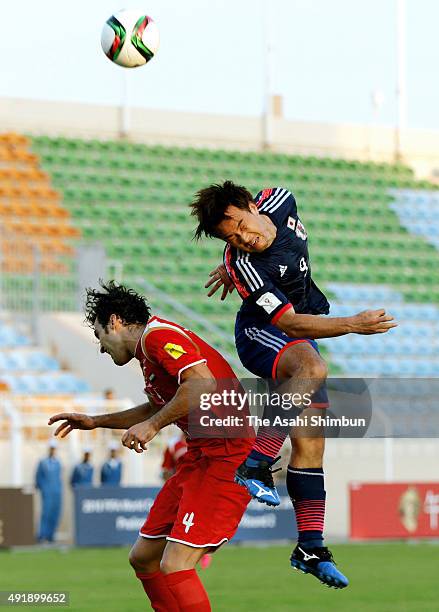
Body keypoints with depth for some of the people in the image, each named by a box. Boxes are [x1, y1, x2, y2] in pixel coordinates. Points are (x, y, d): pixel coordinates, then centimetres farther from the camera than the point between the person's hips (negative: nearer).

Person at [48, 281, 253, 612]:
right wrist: (96, 422, 40)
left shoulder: (157, 334, -10)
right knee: (143, 557, 14)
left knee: (174, 566, -18)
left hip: (225, 457, -11)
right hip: (201, 457, 11)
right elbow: (157, 409, 38)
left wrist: (151, 425, -19)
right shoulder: (151, 348, 20)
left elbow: (203, 384, -26)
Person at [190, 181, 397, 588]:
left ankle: (310, 547, 2)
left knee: (310, 441, 0)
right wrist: (353, 324, -38)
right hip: (262, 334, -7)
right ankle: (256, 464, -41)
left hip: (301, 336, 7)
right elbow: (290, 324, -29)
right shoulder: (245, 266, -30)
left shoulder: (279, 202, -12)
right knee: (313, 368, -40)